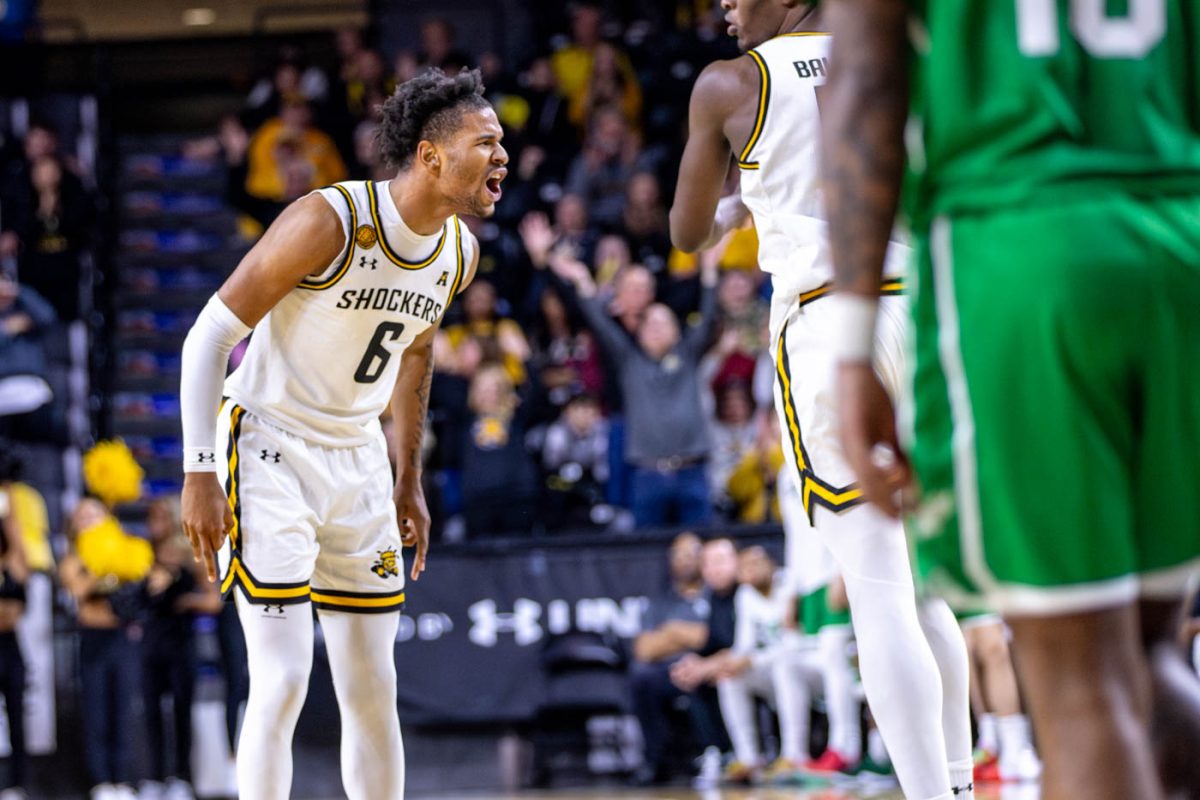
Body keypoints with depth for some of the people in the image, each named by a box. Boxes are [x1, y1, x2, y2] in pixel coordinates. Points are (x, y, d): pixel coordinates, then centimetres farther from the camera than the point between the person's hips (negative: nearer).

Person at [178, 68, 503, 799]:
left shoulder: (459, 253, 0)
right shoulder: (329, 221, -22)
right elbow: (211, 335, -17)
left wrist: (410, 481, 19)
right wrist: (200, 474, -21)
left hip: (358, 463, 7)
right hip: (268, 452, -7)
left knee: (374, 689, 8)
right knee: (283, 682, -13)